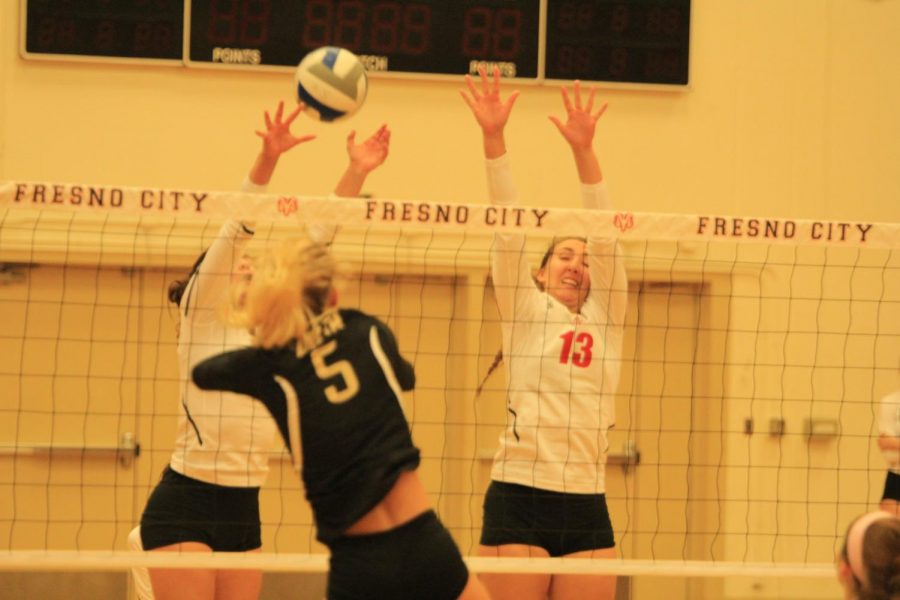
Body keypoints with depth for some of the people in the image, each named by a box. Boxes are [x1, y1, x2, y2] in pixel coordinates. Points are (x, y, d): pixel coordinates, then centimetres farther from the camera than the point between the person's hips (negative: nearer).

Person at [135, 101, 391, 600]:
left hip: (243, 509, 7)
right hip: (185, 506, -7)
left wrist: (356, 173, 5)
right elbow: (235, 231, -13)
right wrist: (266, 160, -25)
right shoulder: (200, 315, 0)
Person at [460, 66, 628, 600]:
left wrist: (584, 150, -6)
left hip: (587, 506, 3)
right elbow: (507, 228, -1)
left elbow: (605, 237, 4)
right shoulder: (525, 310, 9)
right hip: (518, 497, -3)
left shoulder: (605, 318, 15)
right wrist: (493, 139, -10)